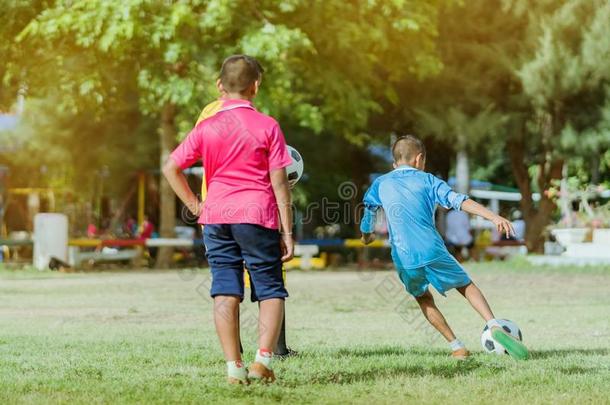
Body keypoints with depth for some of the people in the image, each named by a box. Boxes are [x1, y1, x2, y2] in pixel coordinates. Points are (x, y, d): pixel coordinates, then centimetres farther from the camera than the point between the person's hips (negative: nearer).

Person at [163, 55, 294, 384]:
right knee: (271, 290, 7)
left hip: (216, 216, 2)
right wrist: (287, 231, 0)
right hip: (257, 215, -2)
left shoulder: (206, 128, 3)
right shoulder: (267, 126, -3)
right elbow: (279, 182, -3)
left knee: (225, 292, 4)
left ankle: (234, 366, 0)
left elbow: (171, 167, 3)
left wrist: (194, 205, 10)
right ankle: (263, 357, -8)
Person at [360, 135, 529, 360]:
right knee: (467, 286, 14)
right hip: (433, 252, -1)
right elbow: (459, 201, -3)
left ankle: (456, 347, 11)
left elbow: (367, 211, 25)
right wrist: (493, 217, -11)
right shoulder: (427, 180, 10)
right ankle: (494, 326, -9)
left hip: (404, 259, 2)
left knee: (423, 299, 23)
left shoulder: (381, 183, 16)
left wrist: (366, 236, 46)